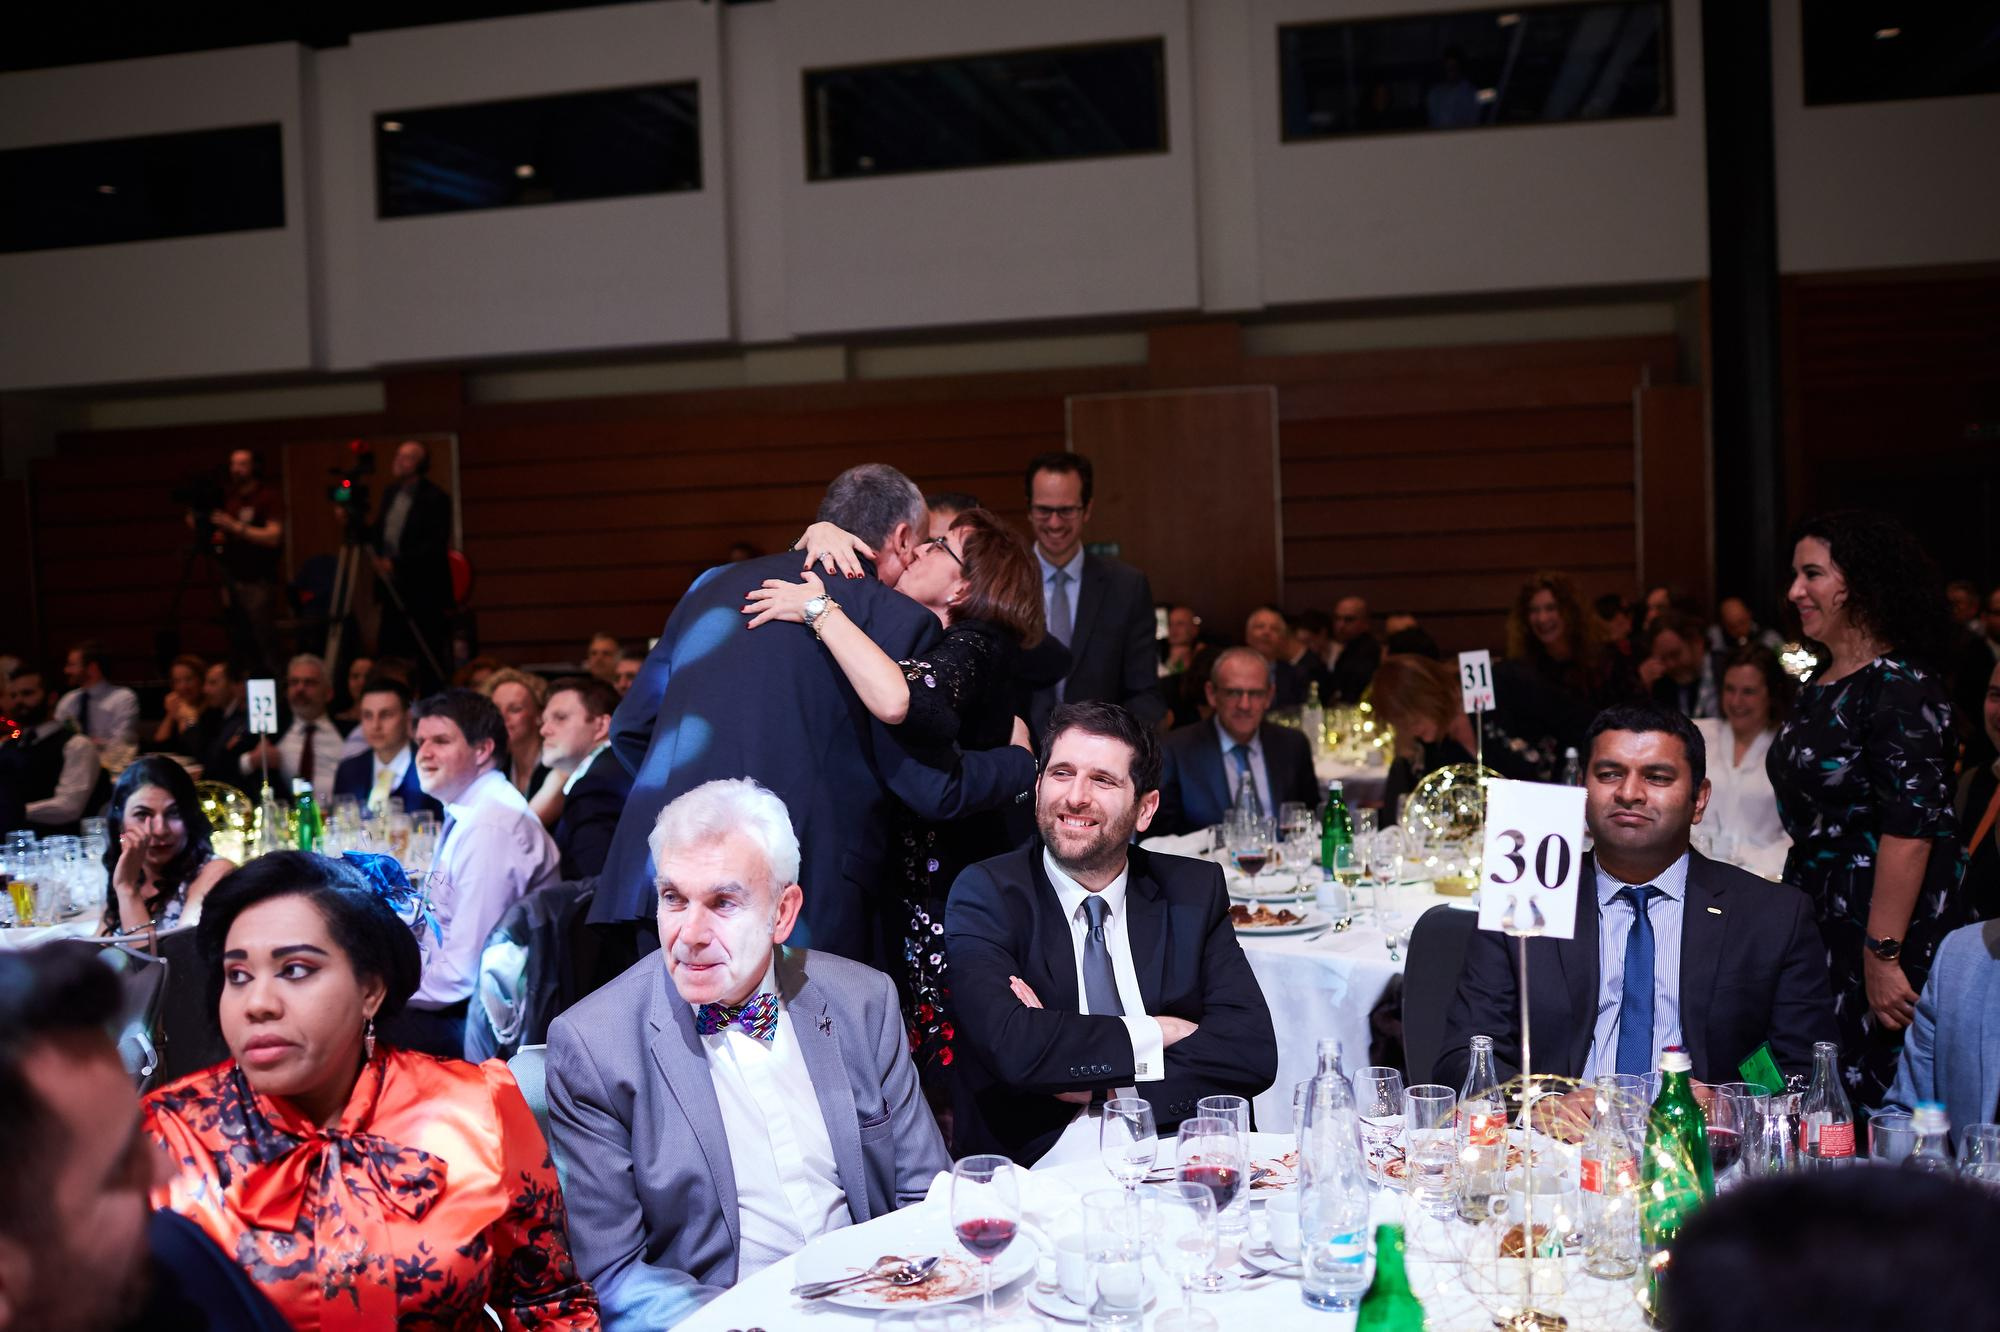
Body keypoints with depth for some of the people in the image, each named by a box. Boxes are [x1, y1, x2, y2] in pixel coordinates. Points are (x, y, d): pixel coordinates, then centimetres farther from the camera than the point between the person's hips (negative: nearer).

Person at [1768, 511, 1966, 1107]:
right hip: (1819, 917, 8)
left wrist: (1883, 954, -23)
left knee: (1870, 1099, -4)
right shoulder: (1820, 683, 13)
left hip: (1882, 921, -8)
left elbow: (1911, 827, -20)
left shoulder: (1899, 686, -14)